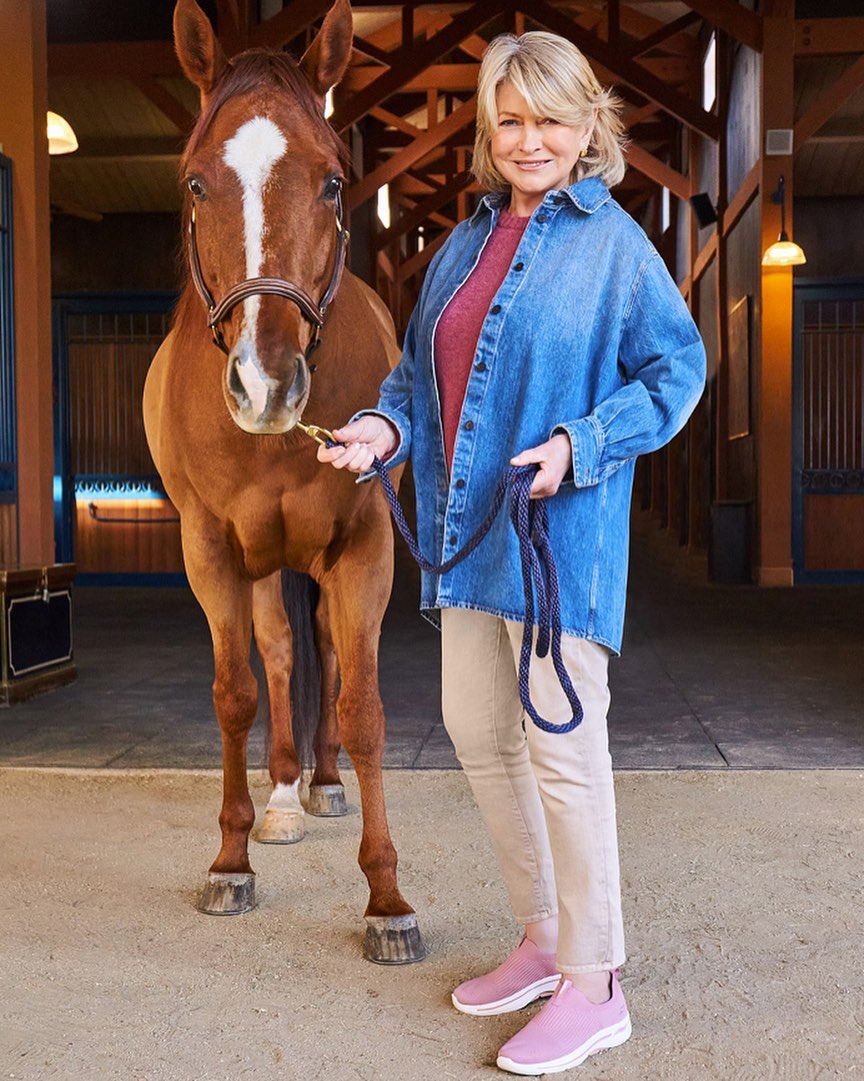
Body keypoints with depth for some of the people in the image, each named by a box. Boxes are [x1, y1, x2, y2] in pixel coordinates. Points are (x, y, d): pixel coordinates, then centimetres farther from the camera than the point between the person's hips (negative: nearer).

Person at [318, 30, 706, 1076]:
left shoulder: (614, 242, -5)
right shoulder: (465, 241, 14)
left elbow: (677, 369, -7)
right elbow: (422, 366, 20)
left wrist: (579, 444, -19)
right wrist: (386, 424, -1)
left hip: (561, 530, -7)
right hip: (466, 527, 8)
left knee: (560, 744, -3)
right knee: (475, 730, 13)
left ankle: (594, 982, 14)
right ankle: (543, 938, 31)